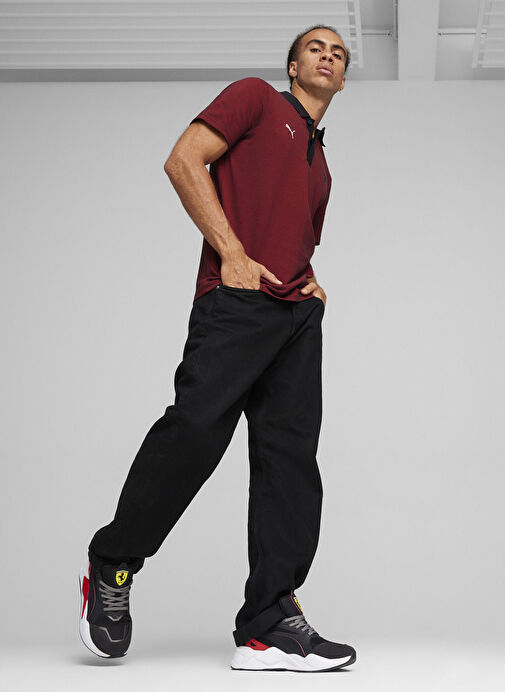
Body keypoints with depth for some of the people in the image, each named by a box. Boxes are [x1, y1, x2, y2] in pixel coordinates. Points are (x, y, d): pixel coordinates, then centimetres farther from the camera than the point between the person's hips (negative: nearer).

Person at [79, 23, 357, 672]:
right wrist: (232, 254, -10)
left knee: (290, 451, -5)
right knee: (197, 427, -20)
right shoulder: (256, 98, 11)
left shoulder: (319, 162, 31)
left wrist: (311, 281, 14)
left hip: (297, 314, 7)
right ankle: (111, 567, -2)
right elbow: (184, 161, -3)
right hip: (235, 300, -7)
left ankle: (270, 624, -7)